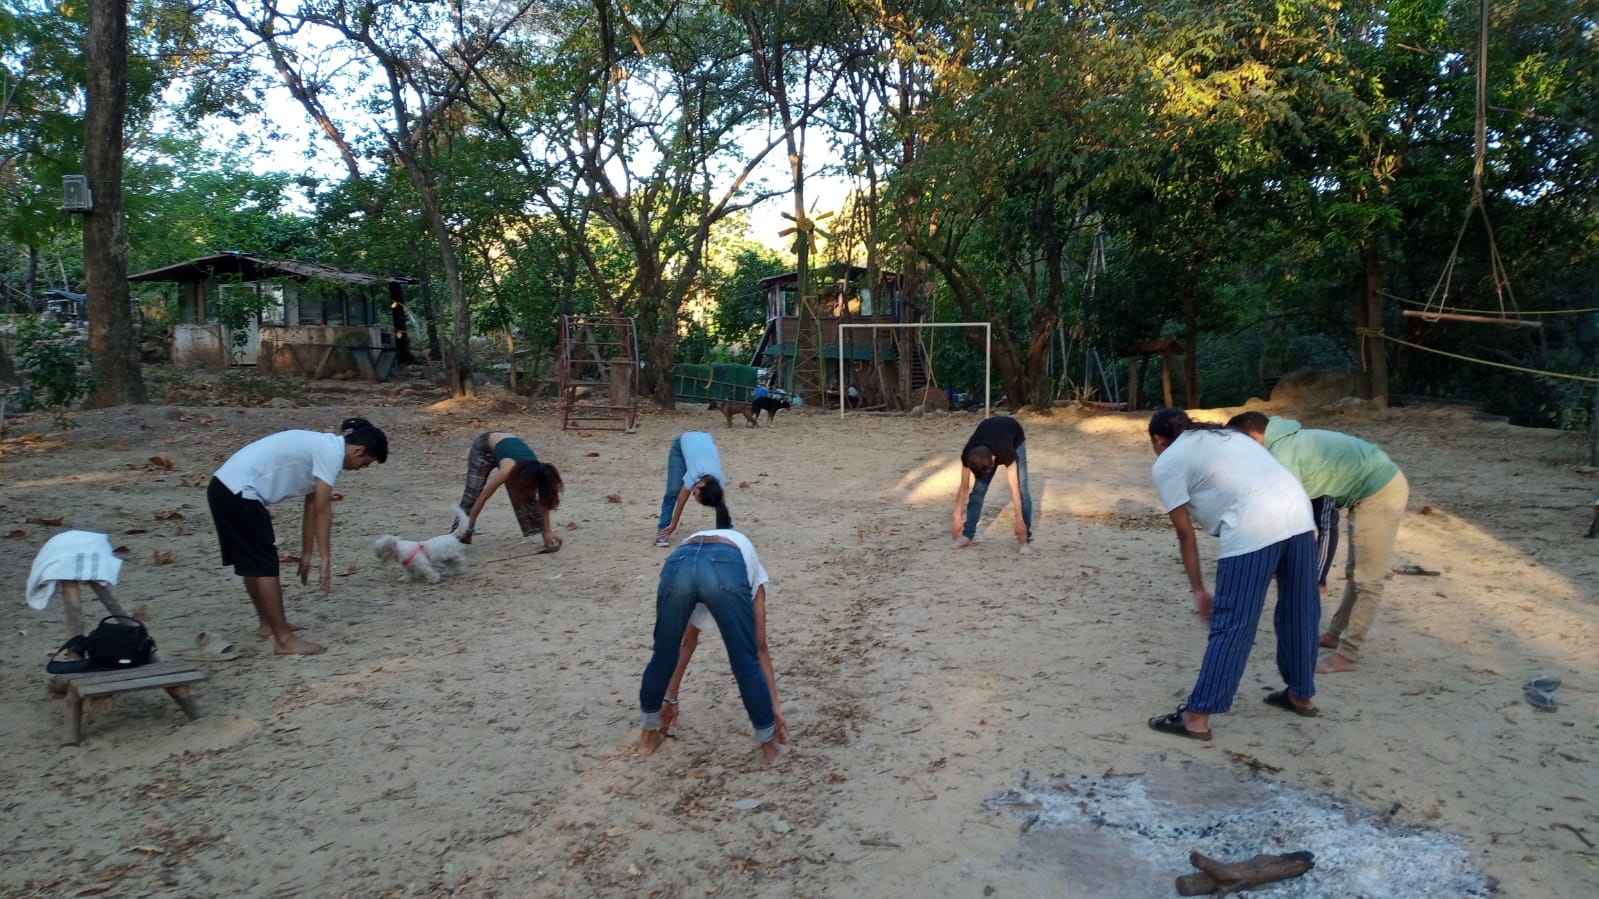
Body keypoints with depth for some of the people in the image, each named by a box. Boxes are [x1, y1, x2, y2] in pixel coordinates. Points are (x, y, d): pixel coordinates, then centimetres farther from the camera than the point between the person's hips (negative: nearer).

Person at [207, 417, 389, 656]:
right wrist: (326, 558, -11)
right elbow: (322, 510, -14)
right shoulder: (331, 452, -13)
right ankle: (285, 640, 0)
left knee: (251, 563, 21)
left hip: (225, 487, 10)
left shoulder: (322, 447, 16)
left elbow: (311, 506, 20)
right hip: (239, 492, -10)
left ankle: (267, 623, 36)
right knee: (265, 566, -5)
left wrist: (306, 554, 23)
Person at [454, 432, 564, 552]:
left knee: (527, 498, -7)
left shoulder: (536, 472, -28)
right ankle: (459, 531, 0)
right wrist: (469, 528, -28)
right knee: (473, 491, -9)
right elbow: (482, 497, -33)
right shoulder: (508, 470, -41)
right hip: (484, 447, -3)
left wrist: (547, 532, -15)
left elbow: (544, 502, -16)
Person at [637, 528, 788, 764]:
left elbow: (687, 643, 48)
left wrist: (671, 699, 54)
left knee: (663, 656, 24)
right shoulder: (753, 576, 39)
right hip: (727, 569, -3)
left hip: (677, 565, 3)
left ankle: (648, 734, 43)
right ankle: (769, 742, 32)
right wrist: (774, 706, 39)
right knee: (747, 662, 16)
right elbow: (760, 648, 35)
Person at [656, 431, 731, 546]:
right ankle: (662, 530, -8)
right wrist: (672, 525, -14)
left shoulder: (717, 480, -29)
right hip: (682, 441, -2)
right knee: (673, 490, -13)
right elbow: (681, 501, -23)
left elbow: (721, 504, -16)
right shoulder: (693, 477, -36)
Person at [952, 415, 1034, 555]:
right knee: (978, 488, -6)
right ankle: (968, 534, 4)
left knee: (1021, 489, -15)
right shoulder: (968, 455, -35)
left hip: (1015, 438, -3)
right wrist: (958, 517, -21)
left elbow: (1014, 490, -40)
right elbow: (964, 487, -23)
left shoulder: (1006, 453, -44)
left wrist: (1019, 521, -37)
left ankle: (1025, 539, -11)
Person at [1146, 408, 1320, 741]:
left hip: (1254, 528, -7)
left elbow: (1185, 533, 9)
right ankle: (1301, 695, 38)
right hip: (1298, 512, 7)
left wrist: (1198, 590, 16)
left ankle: (1197, 716, 3)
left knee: (1231, 625, -3)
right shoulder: (1227, 436, 32)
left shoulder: (1165, 464, 12)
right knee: (1298, 612, 21)